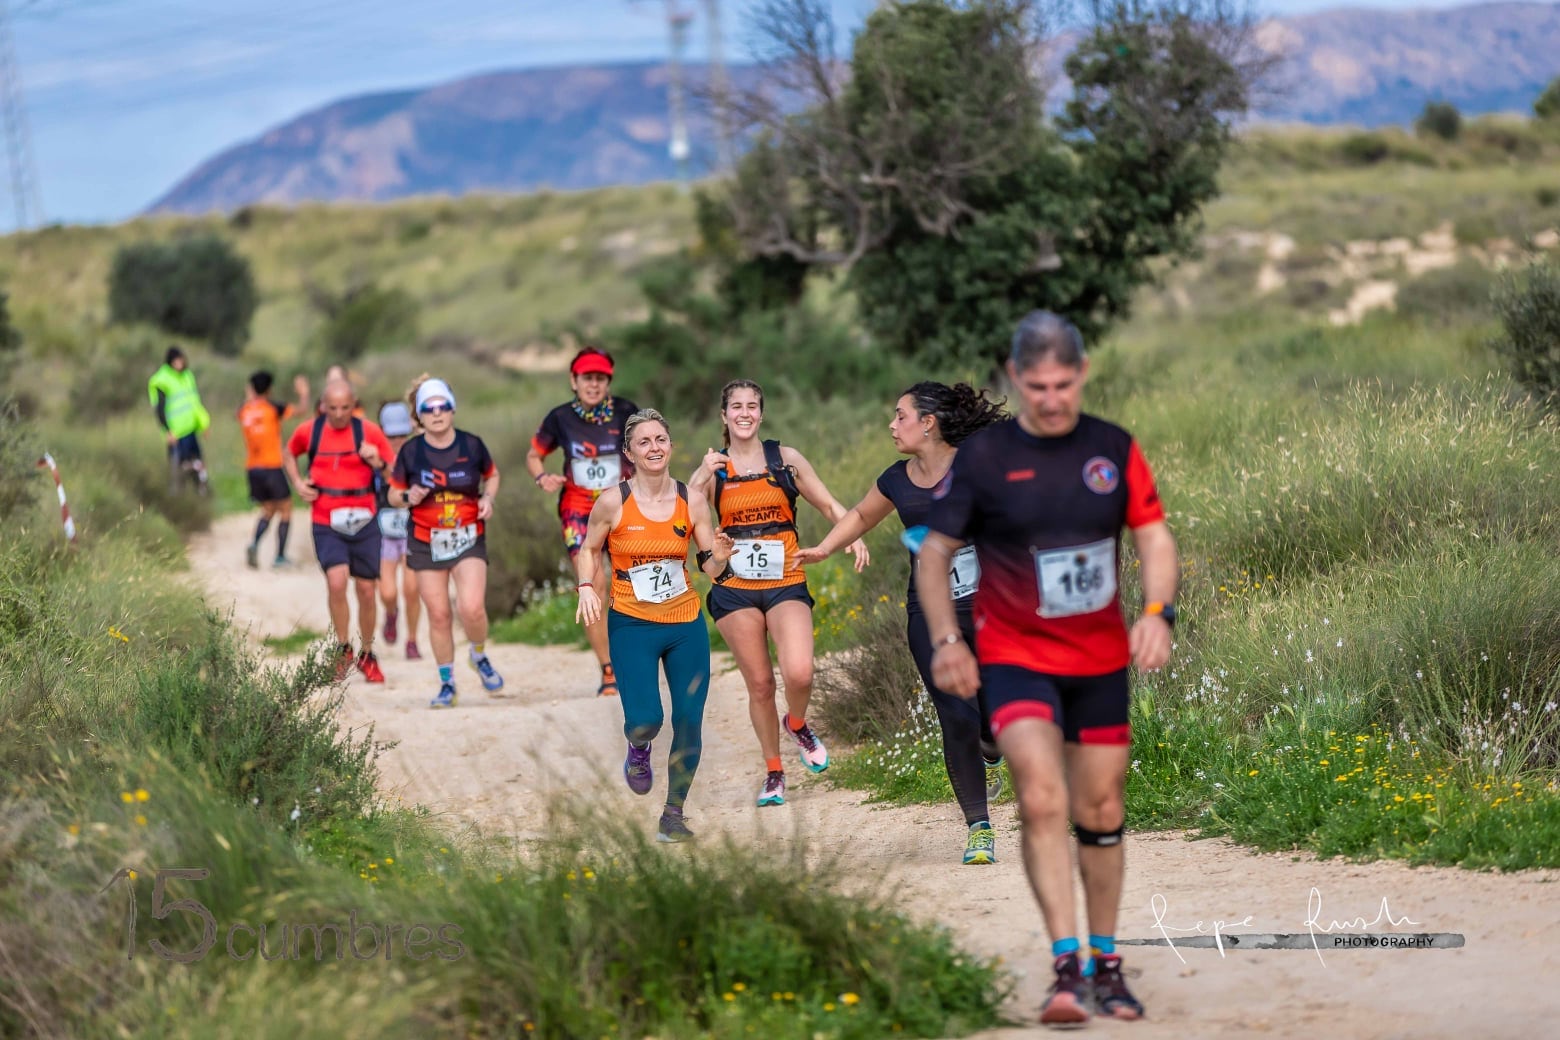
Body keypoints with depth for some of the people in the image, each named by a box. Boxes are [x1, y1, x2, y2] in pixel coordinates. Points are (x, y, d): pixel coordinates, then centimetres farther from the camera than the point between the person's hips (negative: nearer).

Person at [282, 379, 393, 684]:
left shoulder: (370, 432, -2)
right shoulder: (309, 431, 0)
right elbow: (288, 454, 22)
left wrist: (378, 464, -18)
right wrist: (297, 482, 5)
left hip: (363, 522, 1)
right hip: (326, 524, -1)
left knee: (367, 591, 5)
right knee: (336, 581, -21)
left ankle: (367, 656, 25)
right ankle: (344, 650, -2)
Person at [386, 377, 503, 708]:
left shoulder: (472, 445, -3)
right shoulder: (410, 451, -4)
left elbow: (492, 476, 14)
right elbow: (393, 494, 5)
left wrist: (488, 498, -6)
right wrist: (408, 497, -18)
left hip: (469, 539, -1)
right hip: (426, 542, 1)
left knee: (472, 608, -17)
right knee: (439, 615, 1)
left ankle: (479, 656, 14)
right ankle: (447, 683, 16)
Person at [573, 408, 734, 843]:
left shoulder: (691, 502, -1)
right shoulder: (613, 501, -7)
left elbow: (711, 569, 4)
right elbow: (588, 550, 7)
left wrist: (719, 558, -18)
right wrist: (587, 587, -11)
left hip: (686, 624, 2)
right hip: (632, 626, -2)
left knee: (689, 721, 0)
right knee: (645, 719, -15)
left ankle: (674, 814, 16)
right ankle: (638, 750, 24)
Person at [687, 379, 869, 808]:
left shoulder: (785, 459, 4)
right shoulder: (714, 467, 4)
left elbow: (829, 506, 9)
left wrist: (853, 535, -9)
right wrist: (703, 476, -20)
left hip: (786, 585, -1)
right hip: (735, 590, 1)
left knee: (799, 675, -20)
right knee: (759, 684, 2)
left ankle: (797, 724, 14)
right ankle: (773, 772, 20)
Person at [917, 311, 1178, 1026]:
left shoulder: (1115, 449, 1)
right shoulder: (982, 457, -6)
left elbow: (1154, 537, 4)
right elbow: (934, 553, 2)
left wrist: (1157, 611, -14)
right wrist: (946, 640, -10)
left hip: (1101, 659, 3)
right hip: (1013, 656, -3)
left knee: (1100, 813, 10)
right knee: (1042, 800, -21)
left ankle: (1104, 963, 25)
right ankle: (1067, 966, -22)